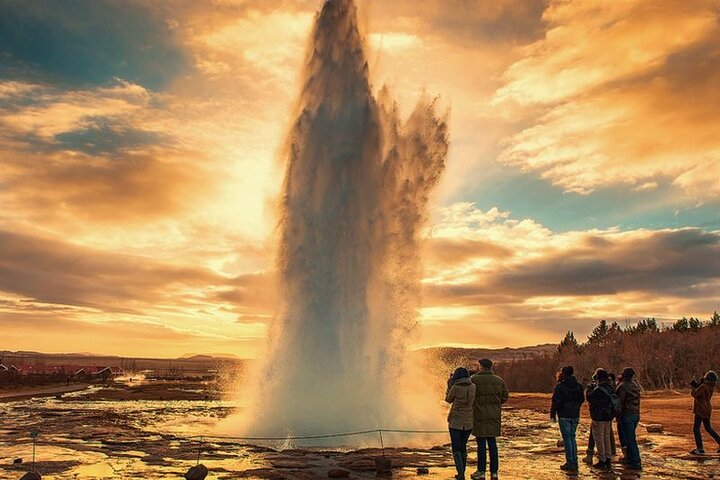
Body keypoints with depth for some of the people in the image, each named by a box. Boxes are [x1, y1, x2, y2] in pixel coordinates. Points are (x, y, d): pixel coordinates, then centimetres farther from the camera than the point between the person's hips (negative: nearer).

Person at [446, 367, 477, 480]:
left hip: (455, 422, -4)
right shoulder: (473, 387, -5)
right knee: (463, 446, 19)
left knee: (456, 448, 4)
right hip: (468, 422, 4)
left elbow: (448, 399, 1)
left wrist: (450, 385, 8)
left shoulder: (455, 388, -16)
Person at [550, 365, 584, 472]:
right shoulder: (578, 386, 6)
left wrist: (552, 414, -7)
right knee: (572, 438, 15)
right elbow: (581, 399, 15)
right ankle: (574, 462, 17)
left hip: (564, 416, -6)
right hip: (575, 416, 6)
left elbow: (556, 401, -14)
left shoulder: (560, 386, -13)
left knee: (567, 439, -1)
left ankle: (570, 463, 0)